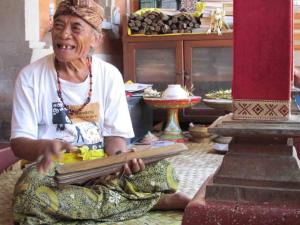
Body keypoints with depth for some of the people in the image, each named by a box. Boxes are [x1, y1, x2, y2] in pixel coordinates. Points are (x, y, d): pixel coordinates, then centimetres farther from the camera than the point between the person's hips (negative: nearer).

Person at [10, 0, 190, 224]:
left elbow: (115, 135, 0)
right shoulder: (31, 76, -5)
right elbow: (19, 142, -9)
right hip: (54, 170, 0)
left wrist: (121, 156, -25)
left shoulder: (109, 75, 0)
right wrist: (44, 147, -33)